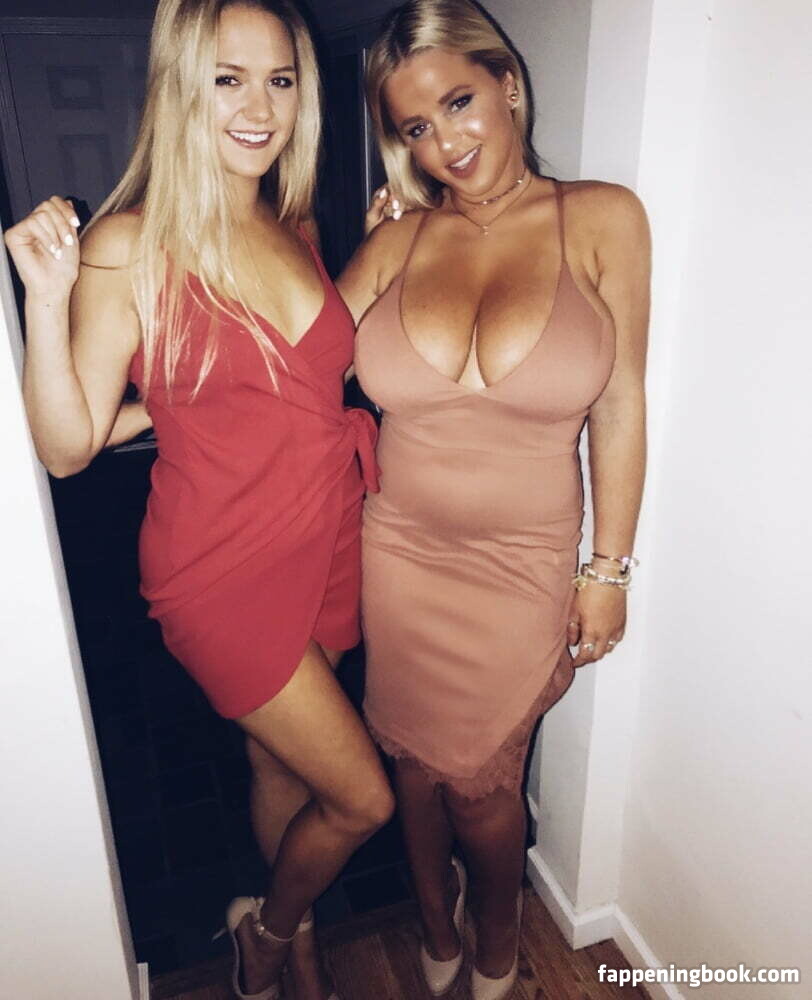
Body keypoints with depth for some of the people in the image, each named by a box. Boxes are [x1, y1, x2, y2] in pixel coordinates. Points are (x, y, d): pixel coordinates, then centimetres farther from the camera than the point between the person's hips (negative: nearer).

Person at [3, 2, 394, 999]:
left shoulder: (296, 226, 4)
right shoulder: (130, 246, -13)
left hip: (327, 547, 6)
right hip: (223, 571, -5)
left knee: (281, 762, 24)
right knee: (362, 796, 5)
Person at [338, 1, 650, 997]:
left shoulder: (601, 220, -7)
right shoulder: (400, 237, -3)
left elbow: (619, 408, -5)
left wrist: (607, 569, -3)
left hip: (522, 571, -2)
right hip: (399, 560, 3)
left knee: (482, 783, 12)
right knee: (415, 766, 19)